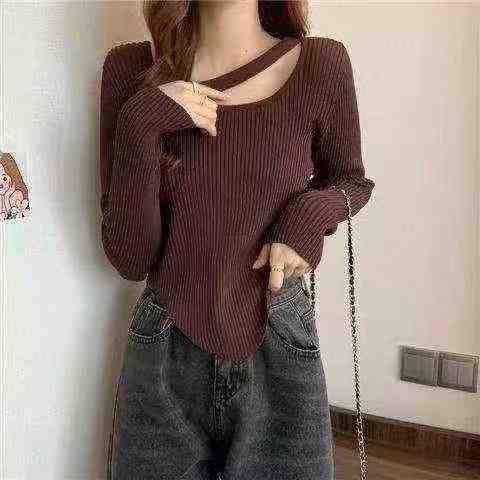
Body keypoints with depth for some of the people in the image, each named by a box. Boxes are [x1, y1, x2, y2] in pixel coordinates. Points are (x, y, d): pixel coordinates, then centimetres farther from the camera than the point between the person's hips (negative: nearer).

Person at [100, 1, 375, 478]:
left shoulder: (321, 63, -8)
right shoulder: (132, 69, -6)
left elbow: (350, 180, 10)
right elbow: (129, 258, -8)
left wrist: (311, 214, -11)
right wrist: (139, 126, -20)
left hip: (279, 348, 0)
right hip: (163, 353, 1)